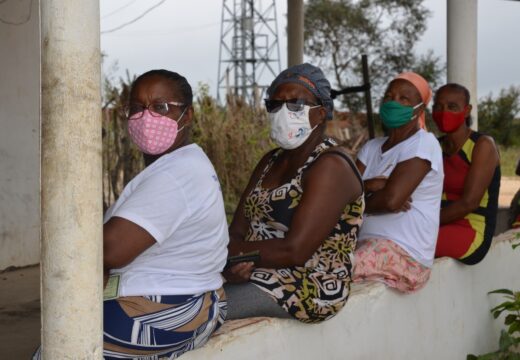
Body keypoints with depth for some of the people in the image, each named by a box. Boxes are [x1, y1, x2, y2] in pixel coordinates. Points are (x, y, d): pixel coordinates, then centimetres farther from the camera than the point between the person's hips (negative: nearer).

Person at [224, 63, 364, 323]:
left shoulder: (330, 166, -12)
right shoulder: (271, 161, 15)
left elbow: (294, 250, -20)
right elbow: (237, 231, 7)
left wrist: (230, 251, -11)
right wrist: (233, 262, -16)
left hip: (311, 289, -8)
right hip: (260, 274, 8)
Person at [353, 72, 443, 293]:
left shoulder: (423, 144, -5)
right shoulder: (372, 147, 17)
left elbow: (391, 199, -17)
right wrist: (370, 186, -14)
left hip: (404, 256, -7)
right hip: (367, 246, 7)